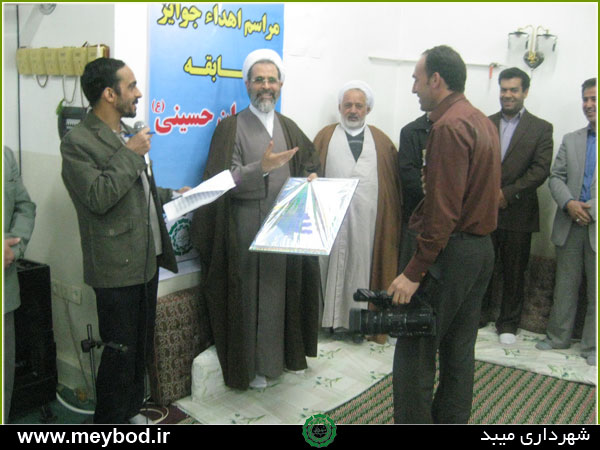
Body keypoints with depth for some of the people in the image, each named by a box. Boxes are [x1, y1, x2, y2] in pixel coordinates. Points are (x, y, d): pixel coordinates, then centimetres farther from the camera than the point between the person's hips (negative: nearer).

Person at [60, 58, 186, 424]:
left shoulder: (128, 135, 14)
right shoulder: (78, 142, -14)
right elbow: (98, 198, -25)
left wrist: (172, 195, 17)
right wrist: (131, 154, -20)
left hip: (147, 259, 9)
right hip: (117, 267, -8)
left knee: (141, 347, 19)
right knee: (120, 350, 2)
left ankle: (132, 411, 36)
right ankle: (109, 420, 20)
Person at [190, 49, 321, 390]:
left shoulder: (289, 128, 13)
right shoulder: (231, 127, -2)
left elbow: (310, 164, 22)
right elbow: (223, 180, -11)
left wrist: (312, 178, -1)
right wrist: (262, 167, -24)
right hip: (247, 225, -4)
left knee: (286, 288, 9)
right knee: (251, 292, 2)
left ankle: (290, 352, 28)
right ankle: (253, 364, 17)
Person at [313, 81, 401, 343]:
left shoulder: (381, 142, 9)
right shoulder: (325, 137, 7)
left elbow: (394, 183, 6)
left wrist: (393, 219, -3)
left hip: (368, 219, 1)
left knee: (363, 265, 5)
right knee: (335, 264, 5)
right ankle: (336, 317, 16)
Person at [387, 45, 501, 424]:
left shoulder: (449, 126, -16)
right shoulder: (483, 122, 14)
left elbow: (443, 210, -21)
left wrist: (414, 271, -20)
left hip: (451, 251, -10)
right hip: (481, 247, 10)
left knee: (415, 352, -1)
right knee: (459, 350, 16)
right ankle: (451, 419, 27)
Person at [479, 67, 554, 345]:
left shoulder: (541, 129, 2)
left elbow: (541, 170, -7)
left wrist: (507, 193, -15)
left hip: (518, 213, -2)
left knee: (513, 272, 7)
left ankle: (508, 323, 21)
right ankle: (479, 315, 26)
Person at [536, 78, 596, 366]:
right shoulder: (570, 140, 11)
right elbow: (556, 177, 7)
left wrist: (593, 209, -17)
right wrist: (569, 203, -12)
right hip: (570, 225, 3)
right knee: (565, 286, 12)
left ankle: (592, 346, 19)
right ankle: (558, 337, 25)